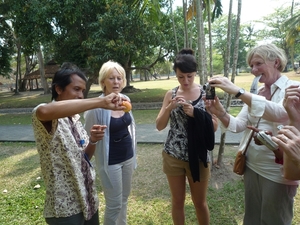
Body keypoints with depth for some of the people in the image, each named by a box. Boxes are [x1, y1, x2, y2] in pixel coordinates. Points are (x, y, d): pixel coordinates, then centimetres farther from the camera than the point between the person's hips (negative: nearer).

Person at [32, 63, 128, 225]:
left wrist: (92, 141, -9)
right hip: (65, 208, -7)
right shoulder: (44, 117, -16)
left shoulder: (74, 118, 6)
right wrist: (101, 102, -40)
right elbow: (44, 111, -42)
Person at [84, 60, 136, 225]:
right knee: (114, 204, 8)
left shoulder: (126, 100, -1)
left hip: (128, 156, 6)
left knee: (124, 197, 22)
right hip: (110, 161, -6)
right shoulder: (97, 106, -21)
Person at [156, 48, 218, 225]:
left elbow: (215, 126, -6)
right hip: (173, 156, 2)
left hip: (198, 156, -1)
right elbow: (160, 126, -2)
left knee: (200, 203, 17)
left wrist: (195, 114, -22)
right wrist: (170, 107, -19)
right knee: (178, 201, 17)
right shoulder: (171, 94, 0)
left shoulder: (206, 93, -5)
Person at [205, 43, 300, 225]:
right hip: (252, 167, 6)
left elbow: (279, 113, -35)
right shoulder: (256, 93, 6)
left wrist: (237, 91, -41)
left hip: (278, 173, -5)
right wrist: (220, 113, -23)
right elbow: (238, 125, -3)